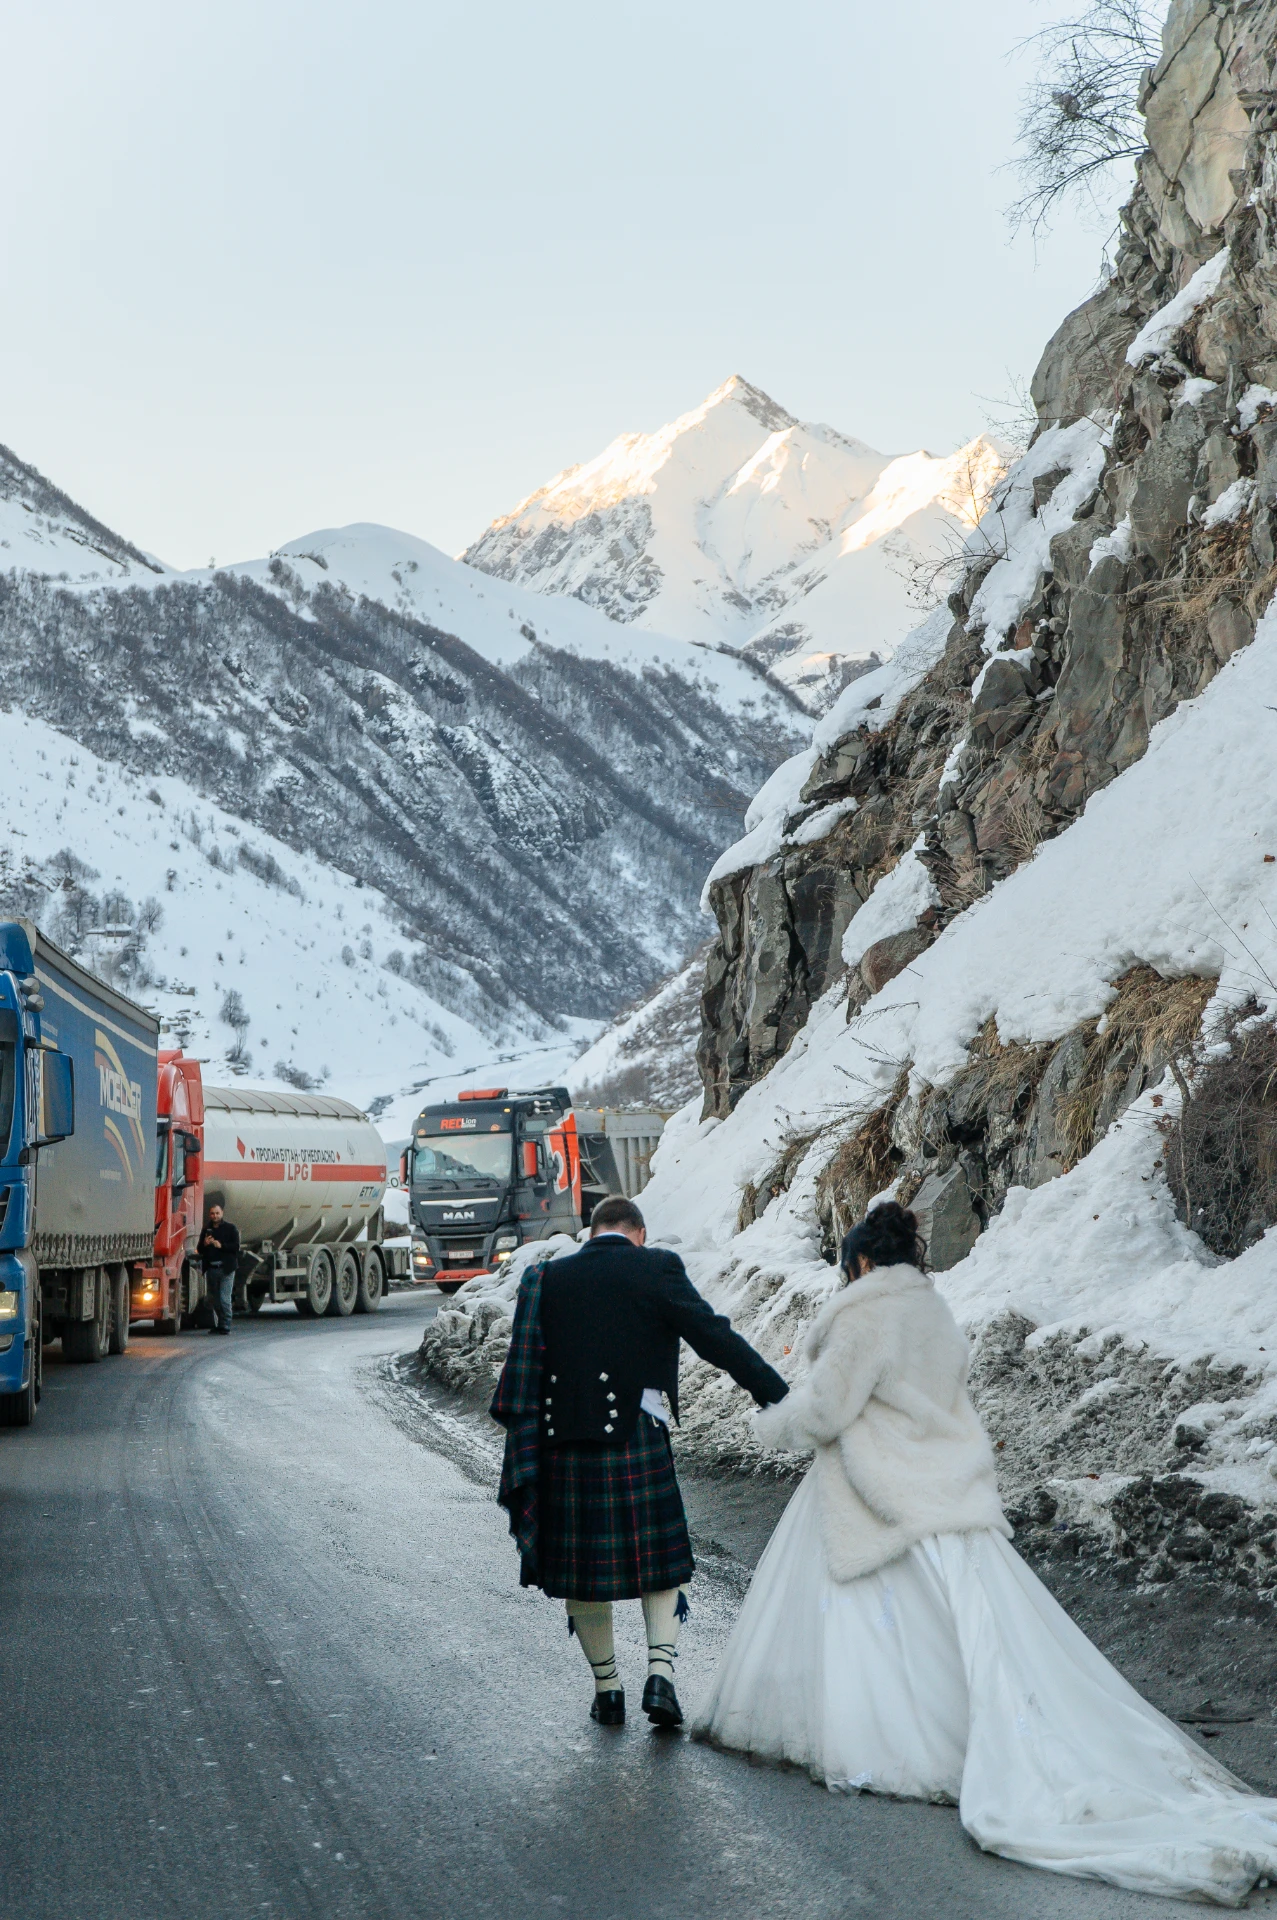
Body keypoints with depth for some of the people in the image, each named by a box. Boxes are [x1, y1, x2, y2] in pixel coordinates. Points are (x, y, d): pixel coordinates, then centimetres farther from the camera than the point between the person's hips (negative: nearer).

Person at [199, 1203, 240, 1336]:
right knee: (213, 1299, 8)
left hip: (226, 1268, -5)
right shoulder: (206, 1230, 16)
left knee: (224, 1299, -11)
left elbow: (236, 1246, -5)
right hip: (211, 1269, 5)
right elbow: (200, 1250, 15)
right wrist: (205, 1244, -6)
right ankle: (217, 1324, 17)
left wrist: (221, 1245, -17)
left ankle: (225, 1325, -8)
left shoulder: (230, 1229, 4)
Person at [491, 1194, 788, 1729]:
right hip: (637, 1443, -2)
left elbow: (523, 1369, 6)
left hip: (563, 1445, 2)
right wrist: (781, 1398, -6)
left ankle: (606, 1688, 22)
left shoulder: (546, 1279, 7)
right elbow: (716, 1338, -8)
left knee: (581, 1571, 16)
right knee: (659, 1566, 14)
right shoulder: (657, 1269, -3)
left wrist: (523, 1455, 13)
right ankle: (661, 1674, -1)